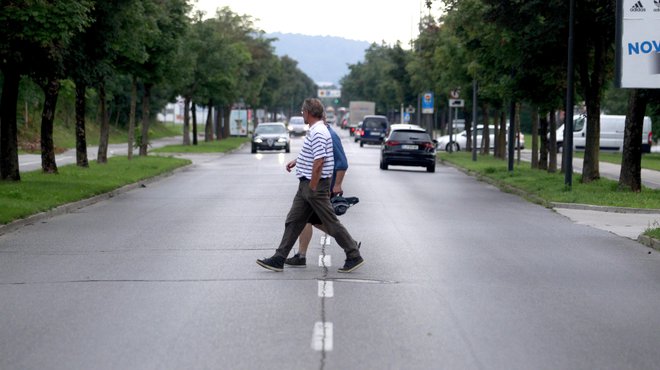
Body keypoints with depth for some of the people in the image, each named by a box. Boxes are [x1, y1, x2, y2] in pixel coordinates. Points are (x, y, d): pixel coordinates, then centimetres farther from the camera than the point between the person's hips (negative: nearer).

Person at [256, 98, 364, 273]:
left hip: (316, 186, -10)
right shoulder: (315, 130, 13)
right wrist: (296, 161, 27)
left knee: (331, 223, -3)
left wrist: (312, 188, -21)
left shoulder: (318, 133, -20)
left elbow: (319, 161, -25)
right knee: (293, 222, 9)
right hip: (306, 184, 10)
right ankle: (278, 259, 11)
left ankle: (354, 257, 6)